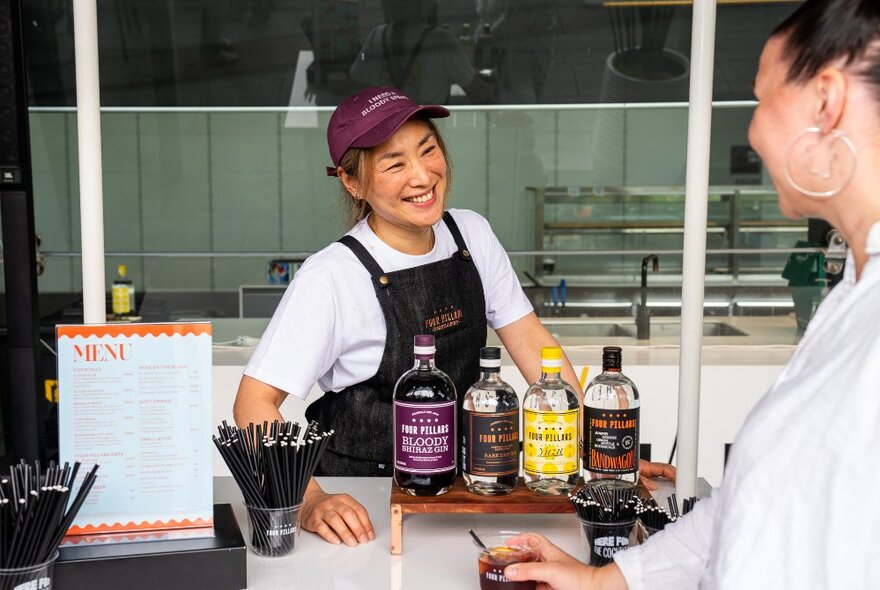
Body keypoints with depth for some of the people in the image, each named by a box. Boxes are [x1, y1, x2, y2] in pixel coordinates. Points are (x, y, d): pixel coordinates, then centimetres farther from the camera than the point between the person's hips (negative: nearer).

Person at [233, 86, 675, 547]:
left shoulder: (472, 234, -1)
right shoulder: (330, 278, -17)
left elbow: (530, 341, 2)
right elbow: (255, 403, -18)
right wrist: (311, 502, -31)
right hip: (360, 497, -3)